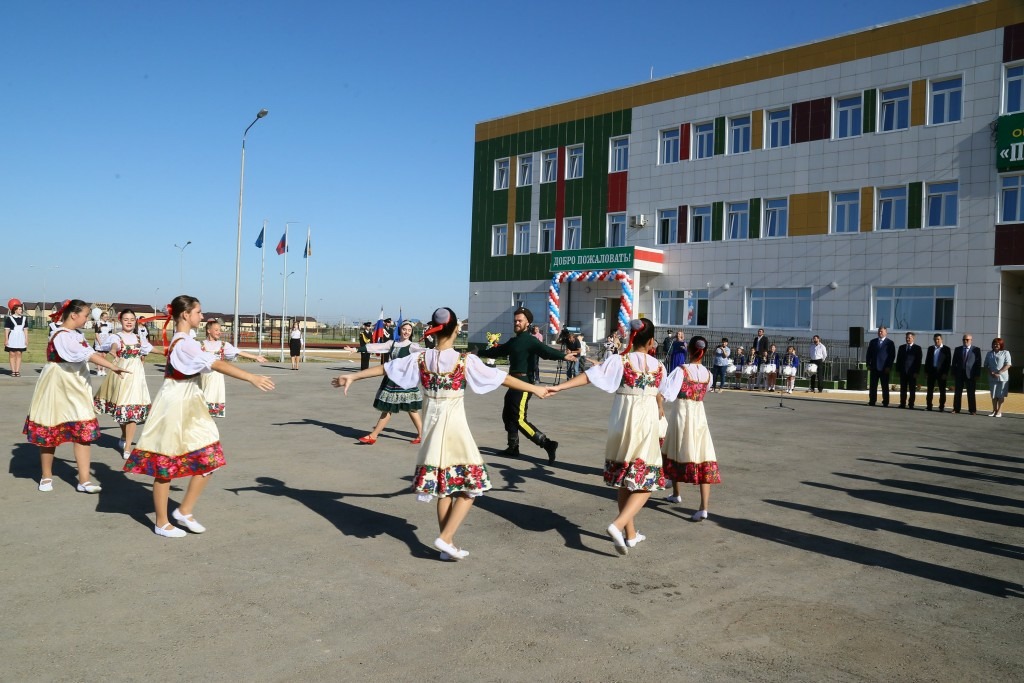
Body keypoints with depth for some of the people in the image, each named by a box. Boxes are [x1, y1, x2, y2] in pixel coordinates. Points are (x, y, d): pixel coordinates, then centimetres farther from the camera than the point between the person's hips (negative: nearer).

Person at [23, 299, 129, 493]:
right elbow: (87, 355, -28)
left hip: (75, 387, 7)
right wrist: (114, 367, -30)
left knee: (83, 431, -1)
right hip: (57, 387, -7)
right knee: (50, 432, 9)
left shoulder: (77, 334, 5)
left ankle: (84, 480, 1)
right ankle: (46, 477, 26)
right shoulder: (62, 336, -22)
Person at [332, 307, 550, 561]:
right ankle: (445, 538, -3)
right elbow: (502, 378, -7)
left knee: (443, 487, 13)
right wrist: (534, 389, 3)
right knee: (470, 485, 7)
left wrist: (352, 376, 17)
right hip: (455, 426, -5)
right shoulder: (466, 361, -12)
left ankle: (448, 545, 18)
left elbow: (385, 368, 6)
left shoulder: (420, 358, -3)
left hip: (432, 426, 5)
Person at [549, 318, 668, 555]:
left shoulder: (620, 361, -3)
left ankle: (630, 534, 23)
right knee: (646, 482, 2)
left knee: (625, 480, 15)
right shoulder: (658, 366, 2)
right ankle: (618, 525, -19)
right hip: (646, 423, -2)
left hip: (621, 422, 2)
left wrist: (560, 387, -17)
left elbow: (589, 375, -15)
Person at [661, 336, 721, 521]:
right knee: (704, 459, 0)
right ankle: (703, 508, -10)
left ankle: (676, 494, 37)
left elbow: (667, 392, -19)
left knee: (674, 453, 19)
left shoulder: (681, 370, -14)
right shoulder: (707, 373, 1)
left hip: (681, 413, -3)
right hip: (699, 414, 3)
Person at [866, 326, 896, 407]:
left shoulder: (890, 343, 0)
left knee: (885, 387, 2)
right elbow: (869, 353, 12)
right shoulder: (873, 342, 11)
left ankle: (885, 403, 5)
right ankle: (872, 401, 9)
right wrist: (868, 364, 3)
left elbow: (892, 356, -3)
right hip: (874, 367, 3)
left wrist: (889, 366, -9)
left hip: (884, 368, -3)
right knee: (873, 386, 4)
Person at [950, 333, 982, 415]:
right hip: (959, 374, 2)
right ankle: (956, 409, 9)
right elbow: (954, 362, 10)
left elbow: (978, 363, 0)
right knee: (957, 393, 4)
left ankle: (973, 410, 7)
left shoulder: (976, 350, 3)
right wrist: (953, 373, 2)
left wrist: (977, 374, -7)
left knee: (971, 393, 2)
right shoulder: (958, 349, 11)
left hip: (970, 375, -2)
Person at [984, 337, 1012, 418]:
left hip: (1002, 377, -4)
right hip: (992, 377, 4)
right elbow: (986, 365, 11)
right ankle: (994, 410, 14)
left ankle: (999, 411, 5)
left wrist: (998, 373, -16)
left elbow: (1007, 365, -8)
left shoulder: (1005, 353, -1)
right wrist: (991, 373, -7)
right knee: (994, 395, 8)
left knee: (1001, 395, 1)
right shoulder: (989, 353, 11)